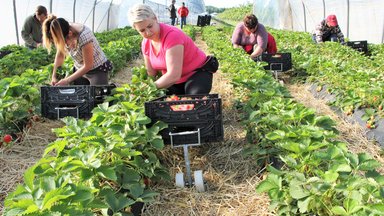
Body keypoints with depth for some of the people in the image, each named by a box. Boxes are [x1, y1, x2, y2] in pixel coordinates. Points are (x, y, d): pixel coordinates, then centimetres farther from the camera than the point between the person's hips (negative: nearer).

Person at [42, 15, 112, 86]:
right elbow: (60, 55, 4)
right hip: (80, 70, 6)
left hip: (98, 70, -6)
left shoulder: (84, 36, -33)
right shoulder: (62, 34, -14)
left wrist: (67, 80, -18)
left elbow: (88, 66, -23)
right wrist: (54, 76, -6)